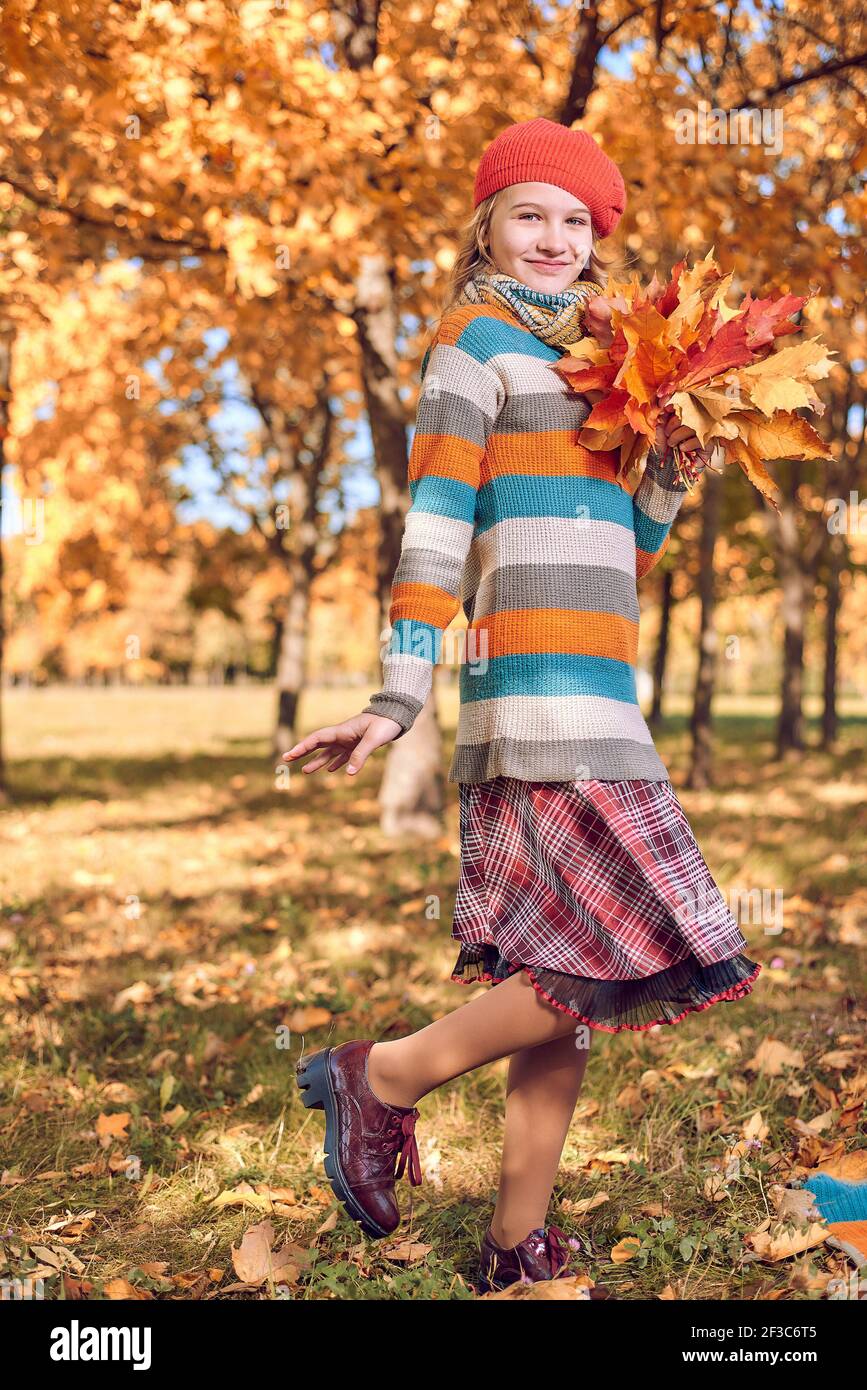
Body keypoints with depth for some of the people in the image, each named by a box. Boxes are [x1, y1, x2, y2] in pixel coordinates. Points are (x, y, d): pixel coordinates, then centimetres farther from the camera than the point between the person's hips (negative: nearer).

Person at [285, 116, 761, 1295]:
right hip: (544, 700, -8)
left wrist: (669, 483, 7)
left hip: (597, 702, 8)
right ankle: (386, 1076, -1)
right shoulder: (479, 339, 2)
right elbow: (437, 518, -9)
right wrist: (399, 696, -16)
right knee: (633, 947, -15)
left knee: (570, 977, 6)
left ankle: (519, 1246, 13)